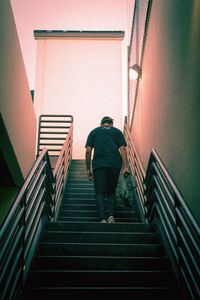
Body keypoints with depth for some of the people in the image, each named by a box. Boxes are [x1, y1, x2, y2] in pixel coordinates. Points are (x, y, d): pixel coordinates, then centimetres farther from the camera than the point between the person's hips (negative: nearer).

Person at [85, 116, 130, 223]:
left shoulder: (94, 132, 18)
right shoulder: (117, 131, 18)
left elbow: (88, 151, 8)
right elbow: (122, 149, 5)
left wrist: (88, 169, 11)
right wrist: (125, 166, 0)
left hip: (99, 165, -1)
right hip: (115, 165, 1)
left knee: (99, 193, 3)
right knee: (111, 191, 15)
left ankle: (102, 218, -10)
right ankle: (110, 215, -2)